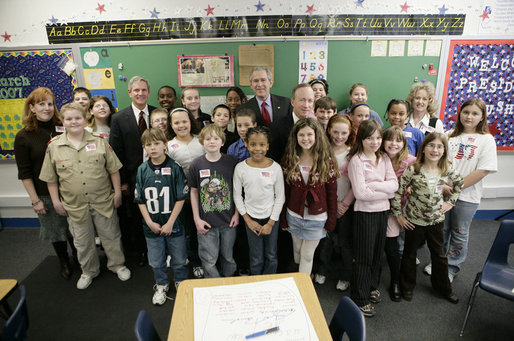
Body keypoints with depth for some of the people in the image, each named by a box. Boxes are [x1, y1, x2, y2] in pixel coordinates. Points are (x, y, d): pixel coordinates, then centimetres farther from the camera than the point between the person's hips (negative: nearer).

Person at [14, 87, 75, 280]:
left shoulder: (63, 129, 0)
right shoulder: (23, 137, -6)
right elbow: (24, 173, -5)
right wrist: (35, 200, -8)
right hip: (46, 195, -1)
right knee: (55, 228, 13)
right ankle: (63, 262, 36)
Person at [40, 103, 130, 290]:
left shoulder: (99, 142, -3)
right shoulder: (54, 146, -2)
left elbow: (113, 169, 1)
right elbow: (51, 178, 4)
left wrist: (117, 192, 0)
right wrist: (56, 201, 3)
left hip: (103, 201, -1)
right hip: (74, 204, 1)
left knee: (111, 235, 12)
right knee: (82, 241, 15)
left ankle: (117, 265, 34)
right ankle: (89, 271, 37)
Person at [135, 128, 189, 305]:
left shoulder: (174, 168, -11)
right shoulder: (142, 170, -3)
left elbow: (181, 198, -10)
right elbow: (140, 200, 2)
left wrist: (170, 223, -12)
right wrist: (149, 222, -7)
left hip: (174, 224, -2)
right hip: (151, 226, 2)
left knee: (179, 259, 13)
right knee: (156, 261, 17)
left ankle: (181, 284, 39)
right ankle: (161, 286, 41)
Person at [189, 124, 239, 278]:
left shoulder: (232, 162, -5)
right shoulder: (196, 164, -6)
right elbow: (194, 192, 1)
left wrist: (237, 213, 1)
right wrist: (197, 218, -1)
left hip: (228, 220, 1)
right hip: (206, 221, -1)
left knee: (228, 256, 16)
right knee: (209, 260, 6)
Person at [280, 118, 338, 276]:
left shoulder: (327, 160, -9)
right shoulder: (290, 159, -3)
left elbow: (332, 193, -5)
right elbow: (285, 191, 2)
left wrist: (331, 221, -3)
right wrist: (283, 219, 4)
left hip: (317, 218, -2)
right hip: (294, 216, 2)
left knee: (307, 255, 8)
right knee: (297, 251, 17)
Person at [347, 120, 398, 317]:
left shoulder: (384, 159, 6)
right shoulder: (356, 160, -13)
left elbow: (394, 184, -4)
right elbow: (360, 192, -20)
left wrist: (373, 185, -19)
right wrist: (387, 191, -12)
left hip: (382, 211, 6)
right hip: (365, 212, -6)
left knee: (377, 252, 19)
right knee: (364, 256, 4)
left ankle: (372, 286, 40)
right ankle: (360, 299, 19)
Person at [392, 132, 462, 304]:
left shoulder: (447, 170, -6)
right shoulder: (413, 169, -19)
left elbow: (459, 183, 15)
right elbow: (397, 191, -15)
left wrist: (451, 201, 8)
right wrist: (398, 214, -11)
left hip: (436, 219, 3)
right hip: (414, 220, -3)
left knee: (439, 255, 19)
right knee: (409, 254, 14)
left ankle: (443, 287, 41)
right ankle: (407, 286, 35)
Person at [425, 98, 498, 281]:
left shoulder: (486, 140, -5)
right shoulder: (450, 135, 6)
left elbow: (483, 170, -13)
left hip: (467, 196, -3)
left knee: (459, 233, 11)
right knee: (441, 230, 14)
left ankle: (452, 267, 28)